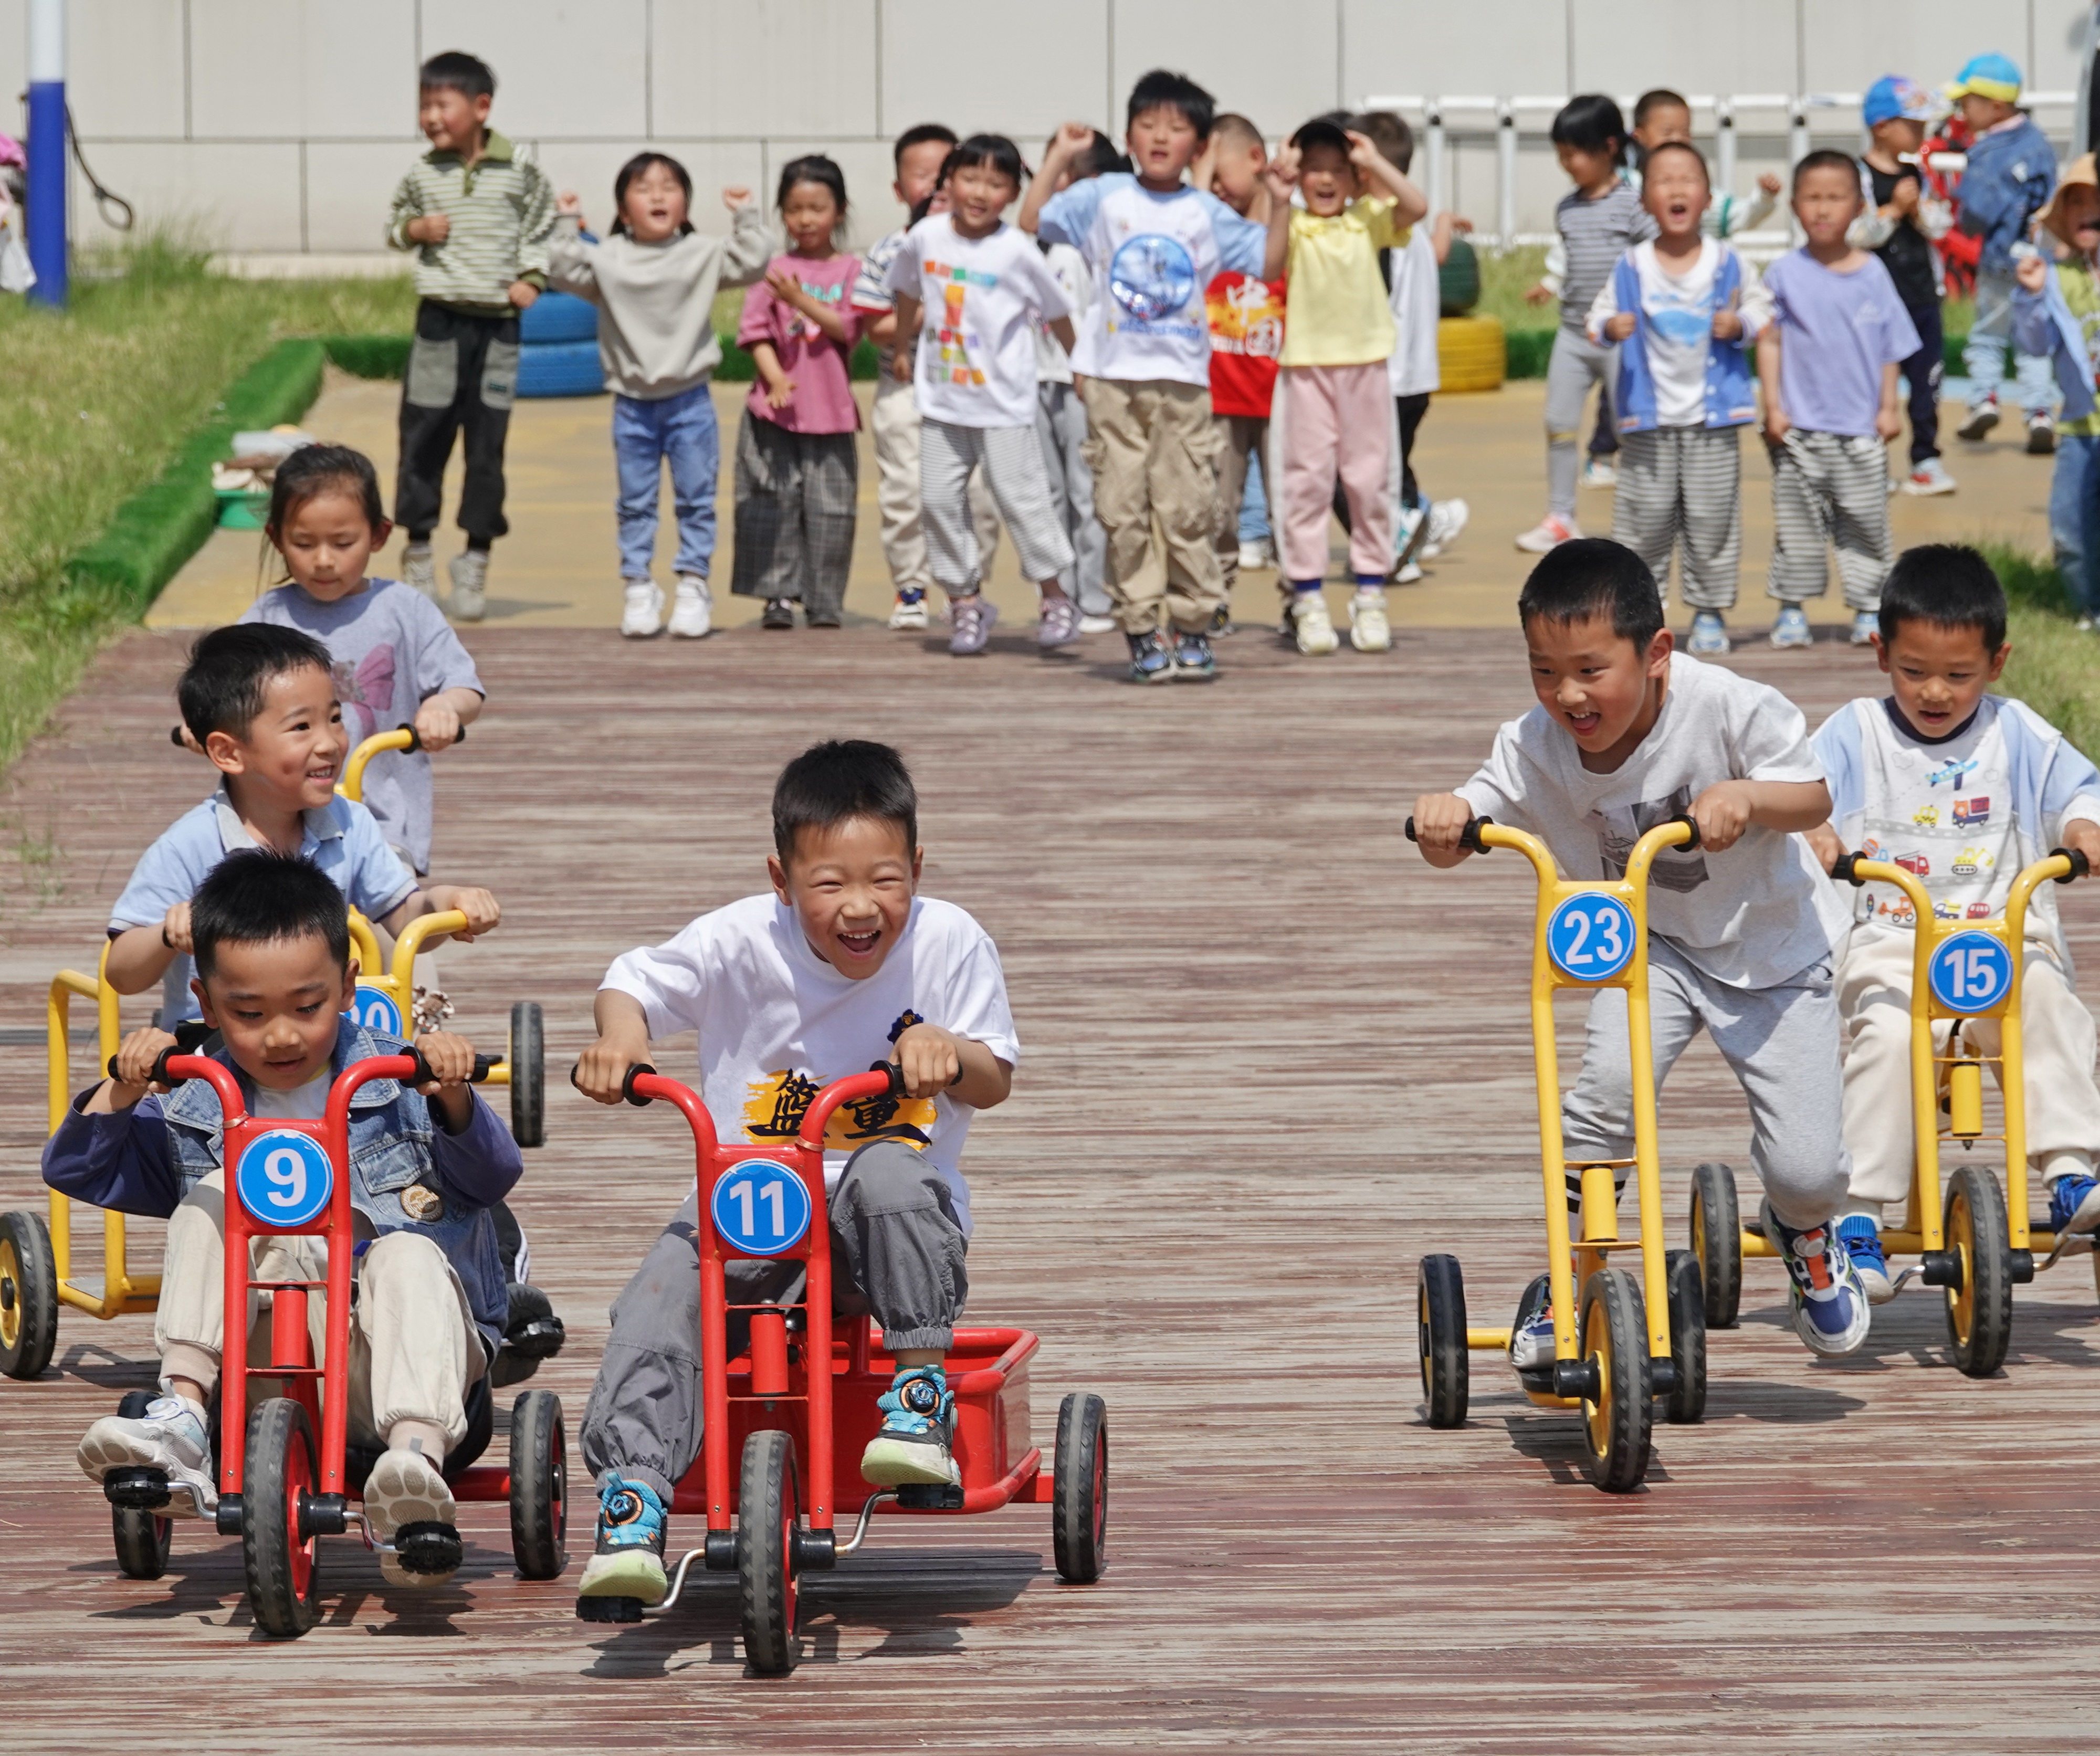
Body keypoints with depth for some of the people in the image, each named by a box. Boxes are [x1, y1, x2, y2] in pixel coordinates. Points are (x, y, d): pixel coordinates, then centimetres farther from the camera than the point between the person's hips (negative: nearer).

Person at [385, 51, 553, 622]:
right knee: (423, 436, 1)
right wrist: (413, 230, -6)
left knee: (487, 442, 2)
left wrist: (532, 277, -3)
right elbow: (395, 223, 15)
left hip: (498, 322, -1)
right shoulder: (423, 174, 2)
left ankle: (476, 560, 11)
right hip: (440, 318, 1)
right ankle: (418, 553, 13)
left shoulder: (518, 172, -2)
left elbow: (542, 226, 9)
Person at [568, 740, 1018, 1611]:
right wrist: (618, 1037, -19)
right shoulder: (741, 942, -6)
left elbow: (993, 1081, -3)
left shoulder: (950, 944, -7)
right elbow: (633, 982, 5)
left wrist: (949, 1053, -28)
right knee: (663, 1289, -27)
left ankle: (922, 1393, -24)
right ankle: (631, 1493, -32)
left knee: (890, 1173, -37)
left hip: (883, 1216, -1)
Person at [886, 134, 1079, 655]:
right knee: (939, 498, 3)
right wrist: (903, 343, 27)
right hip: (941, 400, 4)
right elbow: (907, 291, 18)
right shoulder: (926, 237, -2)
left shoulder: (1017, 251, -12)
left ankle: (1056, 598, 12)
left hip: (1004, 403, -4)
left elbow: (1056, 313, 0)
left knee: (1020, 495, -1)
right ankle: (965, 600, 13)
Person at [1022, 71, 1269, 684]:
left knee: (1187, 511, -1)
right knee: (1124, 512, 0)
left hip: (1184, 381, 0)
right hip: (1114, 380, 0)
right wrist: (1058, 157, 0)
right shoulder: (1104, 198, 5)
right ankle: (1141, 632, 4)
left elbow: (1271, 261, 6)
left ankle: (1193, 627, 7)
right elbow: (1032, 220, 2)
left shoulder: (1207, 214, 6)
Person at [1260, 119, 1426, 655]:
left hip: (1365, 364, 2)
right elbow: (1270, 268, -18)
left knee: (1368, 480, 7)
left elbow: (1416, 207, -11)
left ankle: (1370, 597, 13)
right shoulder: (1293, 224, -2)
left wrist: (1375, 163, -10)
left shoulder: (1368, 219, 5)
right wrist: (1280, 202, -22)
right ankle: (1308, 599, 3)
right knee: (1307, 480, -1)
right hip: (1308, 366, -2)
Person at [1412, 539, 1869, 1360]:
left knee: (1806, 1166, -8)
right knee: (1608, 1084, -27)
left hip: (1771, 947, -2)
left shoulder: (1730, 707, -27)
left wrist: (1746, 796, -40)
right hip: (1650, 945, 2)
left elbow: (1813, 796, -18)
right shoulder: (1537, 746, -19)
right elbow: (1472, 818, -20)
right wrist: (1442, 815, -44)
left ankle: (1804, 1233, 32)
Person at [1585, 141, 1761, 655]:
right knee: (1644, 516, 2)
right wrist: (1610, 327, -16)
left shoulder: (1727, 264, 0)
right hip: (1649, 419, 0)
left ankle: (1709, 611, 13)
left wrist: (1738, 325, -14)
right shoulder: (1631, 269, 0)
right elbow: (1601, 315, 6)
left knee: (1712, 516, 3)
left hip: (1713, 416, 0)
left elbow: (1757, 316, 7)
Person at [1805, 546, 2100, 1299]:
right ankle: (1859, 1216, -26)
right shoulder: (1855, 734, 7)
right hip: (1889, 945, -1)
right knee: (1885, 1036, -32)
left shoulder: (2017, 735, 10)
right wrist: (1812, 832, -27)